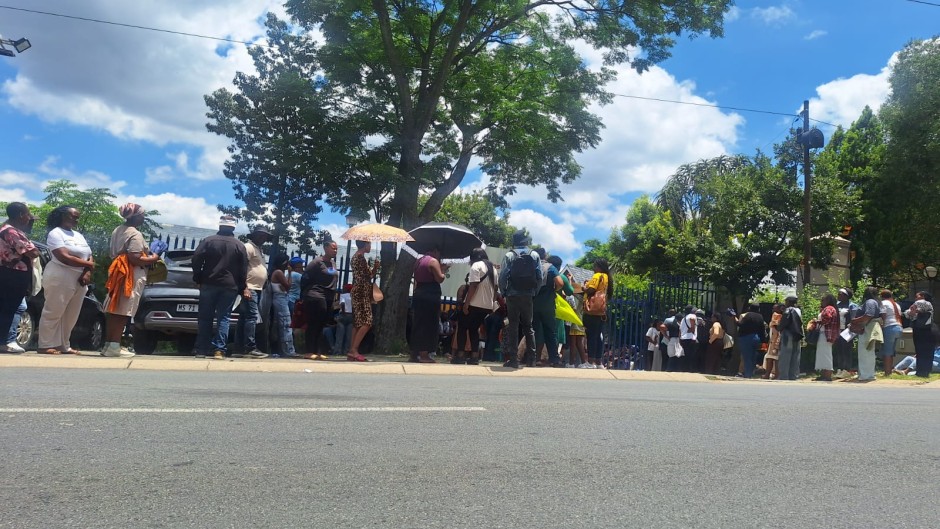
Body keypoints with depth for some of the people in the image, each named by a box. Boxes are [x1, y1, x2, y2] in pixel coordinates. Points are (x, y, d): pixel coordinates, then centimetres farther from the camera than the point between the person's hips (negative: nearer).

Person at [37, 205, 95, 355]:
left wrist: (87, 273, -6)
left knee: (71, 316, 7)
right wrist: (88, 264, -9)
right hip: (60, 278, -7)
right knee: (53, 313, -4)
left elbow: (89, 257, 13)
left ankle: (63, 345, 14)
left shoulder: (78, 235, 19)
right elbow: (64, 257, -17)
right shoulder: (55, 233, -5)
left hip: (79, 279, 7)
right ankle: (45, 345, 1)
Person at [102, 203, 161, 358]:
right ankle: (114, 346, -7)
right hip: (131, 276, -9)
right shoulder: (135, 234, -14)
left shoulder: (117, 231, 15)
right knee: (123, 312, -8)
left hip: (119, 273, 9)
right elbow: (135, 259, -23)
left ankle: (109, 344, 12)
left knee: (114, 310, 9)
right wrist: (153, 259, -8)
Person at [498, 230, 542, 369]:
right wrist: (534, 292, 7)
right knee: (528, 326, 14)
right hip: (528, 296, 2)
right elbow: (539, 277, -3)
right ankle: (531, 358, 11)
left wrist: (504, 292, 2)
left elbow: (502, 277, -10)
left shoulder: (509, 256, -4)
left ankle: (513, 359, -3)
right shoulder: (535, 256, 3)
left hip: (513, 296, -2)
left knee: (513, 326, 1)